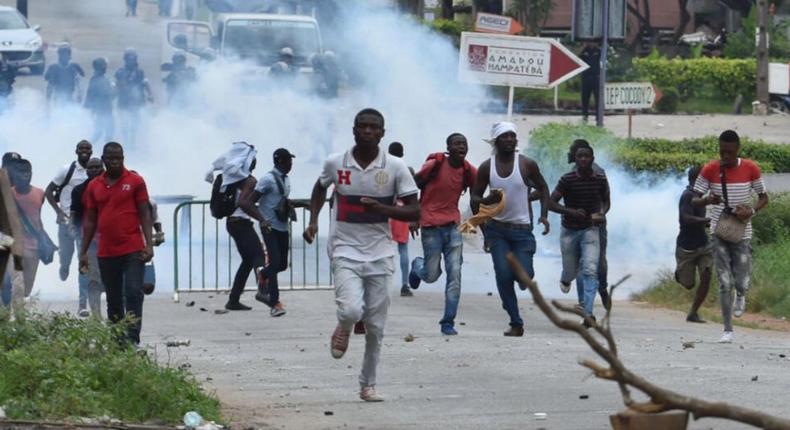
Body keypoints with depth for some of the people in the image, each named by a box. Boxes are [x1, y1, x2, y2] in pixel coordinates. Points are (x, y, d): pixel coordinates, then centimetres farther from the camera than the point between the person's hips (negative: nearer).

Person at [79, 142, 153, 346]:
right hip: (106, 253, 4)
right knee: (113, 299, 9)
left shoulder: (135, 182, 1)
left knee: (133, 294, -11)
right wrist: (83, 252, 11)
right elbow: (90, 221, 14)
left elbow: (144, 214, 0)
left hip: (132, 250, -4)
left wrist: (149, 244, -9)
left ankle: (132, 339, -15)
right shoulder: (94, 186, 10)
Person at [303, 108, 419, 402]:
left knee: (375, 327, 5)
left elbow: (414, 212, -5)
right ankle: (343, 329, 15)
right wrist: (313, 220, 8)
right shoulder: (335, 163, -2)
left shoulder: (395, 168, -6)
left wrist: (381, 208, -20)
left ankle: (368, 384, 22)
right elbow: (321, 187, 21)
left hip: (379, 254, 1)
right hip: (345, 250, -1)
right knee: (351, 310, -23)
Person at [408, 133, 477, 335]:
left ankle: (448, 322, 0)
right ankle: (418, 266, 37)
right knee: (432, 275, -1)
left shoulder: (468, 171, 2)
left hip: (453, 226, 4)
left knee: (455, 274, -6)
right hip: (431, 226, -4)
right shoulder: (434, 165, -9)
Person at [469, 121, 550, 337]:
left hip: (522, 229, -1)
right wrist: (488, 200, -18)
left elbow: (542, 188, 11)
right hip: (497, 229, 1)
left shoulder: (527, 165, -3)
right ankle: (515, 323, -2)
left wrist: (544, 214, -1)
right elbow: (474, 199, 5)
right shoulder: (487, 167, 0)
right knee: (503, 275, -10)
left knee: (525, 276, -11)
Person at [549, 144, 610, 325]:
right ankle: (566, 278, 50)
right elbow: (551, 203, -10)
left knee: (590, 271, -16)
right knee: (572, 271, 10)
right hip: (569, 231, 0)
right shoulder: (567, 180, -11)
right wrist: (570, 211, -26)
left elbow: (606, 201, 13)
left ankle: (587, 312, -20)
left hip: (590, 230, 0)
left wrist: (602, 214, -9)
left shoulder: (600, 180, -3)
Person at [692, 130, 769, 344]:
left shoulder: (751, 169, -5)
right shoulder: (710, 170, -5)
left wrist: (752, 211, -16)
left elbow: (764, 197, 6)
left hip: (742, 234, 0)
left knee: (742, 283, -4)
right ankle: (728, 330, 4)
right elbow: (694, 200, -2)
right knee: (725, 283, -4)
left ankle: (740, 296, 35)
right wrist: (707, 200, -25)